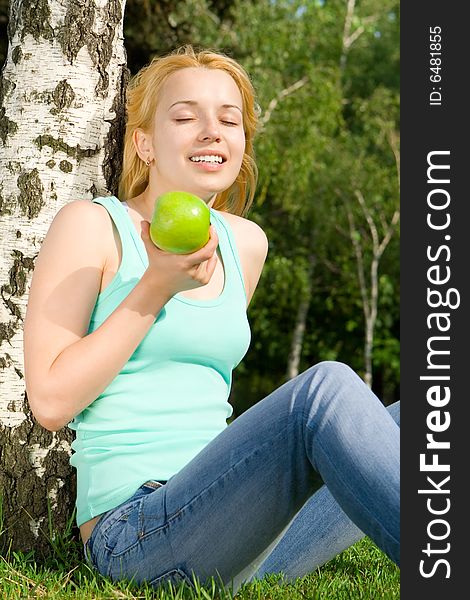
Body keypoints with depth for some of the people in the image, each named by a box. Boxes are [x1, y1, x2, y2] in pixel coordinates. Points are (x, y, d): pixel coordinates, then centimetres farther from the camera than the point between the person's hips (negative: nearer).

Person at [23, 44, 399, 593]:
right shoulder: (91, 226, -3)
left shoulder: (246, 243, 15)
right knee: (325, 387, -30)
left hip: (235, 525, 7)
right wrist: (157, 286, -13)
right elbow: (50, 401, -10)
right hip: (134, 536, -7)